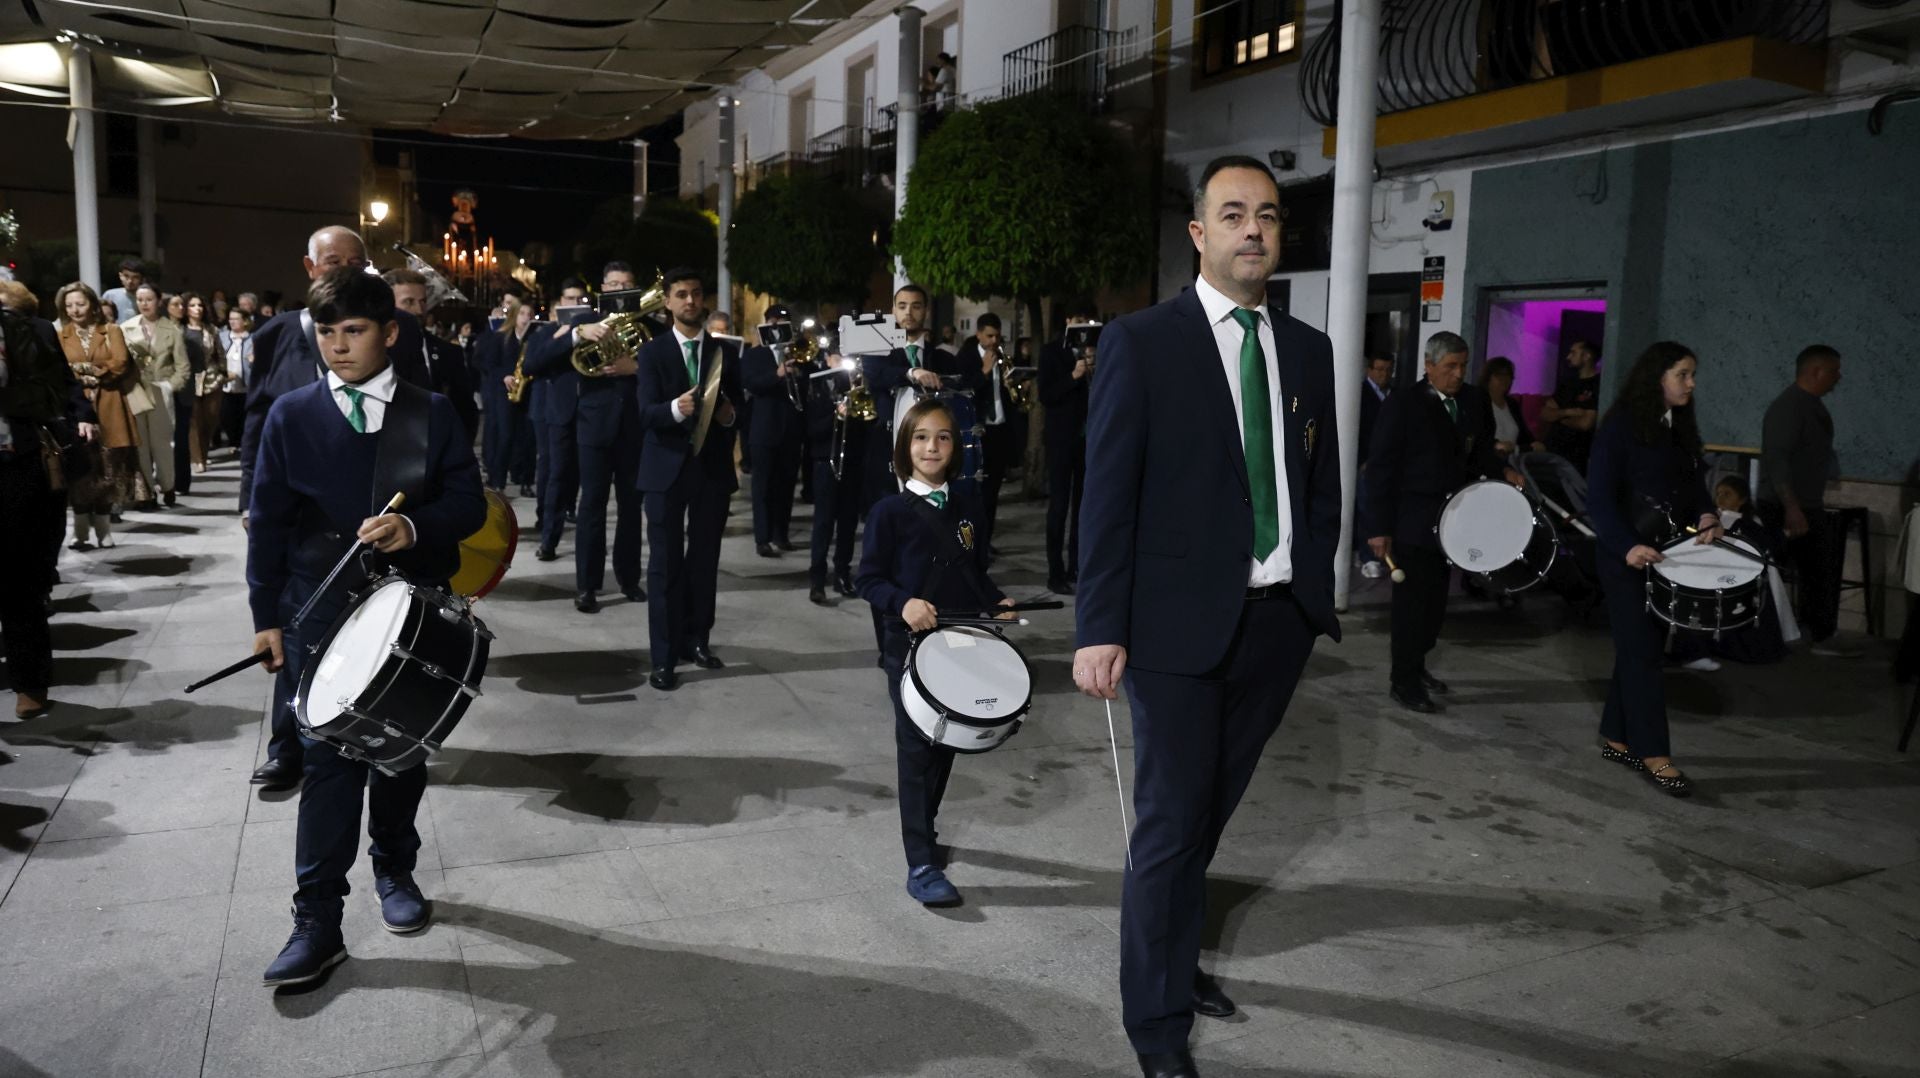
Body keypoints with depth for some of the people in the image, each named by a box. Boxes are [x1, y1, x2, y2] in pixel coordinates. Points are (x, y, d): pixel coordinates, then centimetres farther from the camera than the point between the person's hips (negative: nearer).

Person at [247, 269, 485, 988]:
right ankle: (317, 922, 2)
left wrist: (415, 527, -22)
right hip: (321, 612, -1)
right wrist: (266, 616, 0)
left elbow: (469, 503, -2)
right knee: (329, 761, -4)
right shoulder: (292, 416, 0)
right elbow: (269, 521, 2)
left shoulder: (431, 414, 0)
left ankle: (395, 871, 36)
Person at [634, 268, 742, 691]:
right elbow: (647, 414, -11)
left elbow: (739, 407, 10)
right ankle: (664, 658, 2)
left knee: (705, 560, 11)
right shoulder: (653, 351, 0)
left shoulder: (726, 351, 8)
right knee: (666, 564, -1)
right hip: (668, 468, -2)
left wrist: (730, 413, -13)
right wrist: (675, 408, -31)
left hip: (713, 467, 3)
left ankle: (697, 640, 24)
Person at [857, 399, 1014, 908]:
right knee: (917, 751, -3)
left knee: (947, 745, 14)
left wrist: (997, 601, -3)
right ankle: (922, 865, 1)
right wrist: (903, 602, -24)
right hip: (911, 647, -5)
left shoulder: (968, 507, 6)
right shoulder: (890, 511, -7)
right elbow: (869, 579, -7)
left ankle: (923, 827, 36)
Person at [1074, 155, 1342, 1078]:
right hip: (1183, 623, -4)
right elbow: (1108, 494, -8)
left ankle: (1175, 956, 37)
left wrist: (1316, 599, 6)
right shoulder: (1141, 343, -5)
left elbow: (1322, 488, 14)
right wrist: (1100, 629, -12)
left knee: (1210, 808, 15)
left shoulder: (1307, 350, 10)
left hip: (1278, 621, 5)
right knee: (1172, 822, 3)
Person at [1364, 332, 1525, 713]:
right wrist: (1379, 528, -15)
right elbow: (1381, 469, -12)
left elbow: (1480, 449, 17)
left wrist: (1502, 471, -5)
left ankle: (1415, 666, 29)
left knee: (1435, 600, 13)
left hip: (1451, 519, 6)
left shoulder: (1473, 401, 6)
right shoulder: (1402, 406, -10)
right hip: (1413, 521, -6)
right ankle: (1404, 681, 11)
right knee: (1412, 602, 0)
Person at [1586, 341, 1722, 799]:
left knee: (1643, 648, 10)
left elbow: (1694, 485, 16)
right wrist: (1628, 546, -29)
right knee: (1641, 650, -6)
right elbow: (1600, 496, -16)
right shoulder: (1620, 426, -10)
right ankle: (1653, 754, -3)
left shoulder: (1682, 429, 11)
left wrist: (1705, 516, -7)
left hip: (1667, 554, 7)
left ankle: (1616, 738, 20)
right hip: (1625, 555, -7)